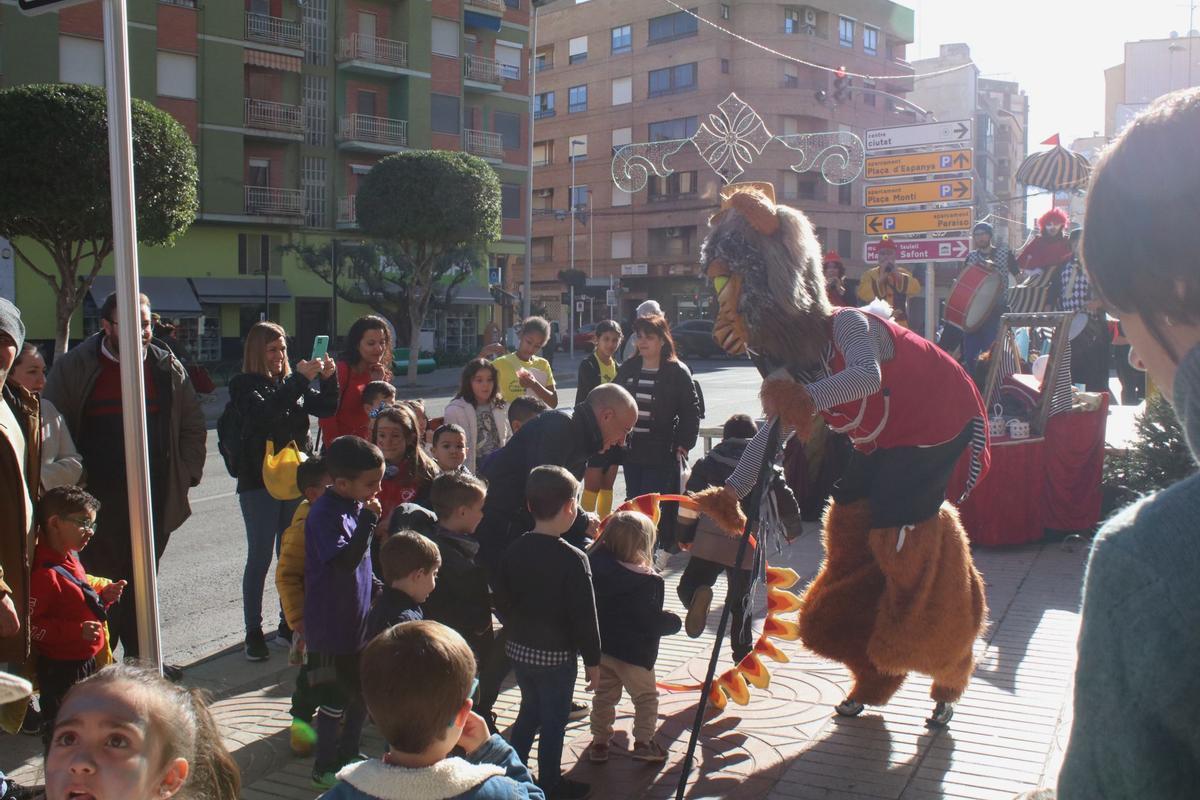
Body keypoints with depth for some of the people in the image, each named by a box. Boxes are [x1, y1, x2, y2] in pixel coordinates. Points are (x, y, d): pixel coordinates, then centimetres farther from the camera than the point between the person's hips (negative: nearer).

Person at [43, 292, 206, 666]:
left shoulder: (168, 368, 6)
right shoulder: (74, 367, -1)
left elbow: (193, 428, 15)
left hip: (155, 500, 3)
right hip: (98, 504, -3)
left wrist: (187, 475, 7)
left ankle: (141, 660, 25)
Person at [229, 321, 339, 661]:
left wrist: (329, 378, -13)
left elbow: (326, 408, 3)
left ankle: (289, 623, 21)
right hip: (260, 482, -4)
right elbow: (266, 412, -23)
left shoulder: (292, 382, 10)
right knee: (260, 556, 0)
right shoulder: (244, 385, -4)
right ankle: (253, 631, 9)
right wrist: (299, 379, -26)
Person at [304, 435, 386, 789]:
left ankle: (348, 754, 38)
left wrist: (375, 585, 11)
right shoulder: (326, 513, -23)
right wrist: (369, 519, -38)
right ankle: (324, 767, 23)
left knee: (362, 693, 20)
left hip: (358, 622, 8)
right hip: (330, 629, -8)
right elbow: (345, 561, -35)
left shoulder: (356, 504, 3)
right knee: (335, 700, 5)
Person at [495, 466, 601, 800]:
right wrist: (593, 661, -8)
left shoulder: (515, 550, -3)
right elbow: (584, 616, -18)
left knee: (530, 710, 24)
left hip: (519, 649, 6)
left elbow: (501, 601, 5)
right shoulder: (572, 559, -21)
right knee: (553, 721, 11)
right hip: (556, 655, -6)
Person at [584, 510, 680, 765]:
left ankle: (599, 741, 24)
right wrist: (674, 622, -1)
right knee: (645, 697, 15)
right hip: (633, 653, -5)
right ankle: (643, 741, 18)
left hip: (599, 647, 5)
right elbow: (653, 621, -20)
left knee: (604, 695, 19)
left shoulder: (596, 565, -8)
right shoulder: (649, 581, -21)